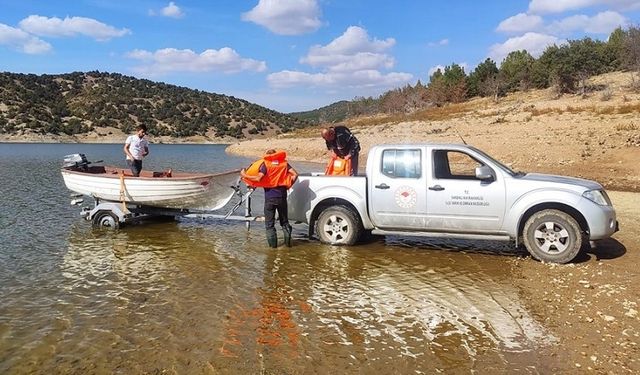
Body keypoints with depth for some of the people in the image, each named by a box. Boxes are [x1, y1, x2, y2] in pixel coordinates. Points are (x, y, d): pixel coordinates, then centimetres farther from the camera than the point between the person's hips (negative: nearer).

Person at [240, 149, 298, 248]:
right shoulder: (284, 163, 6)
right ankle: (288, 241, 14)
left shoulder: (265, 164, -6)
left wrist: (244, 175, -9)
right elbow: (295, 174, -5)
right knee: (284, 221, 17)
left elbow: (258, 178, -19)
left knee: (269, 222, 9)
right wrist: (288, 185, 7)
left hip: (270, 196, -3)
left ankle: (272, 243, 7)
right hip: (282, 196, 3)